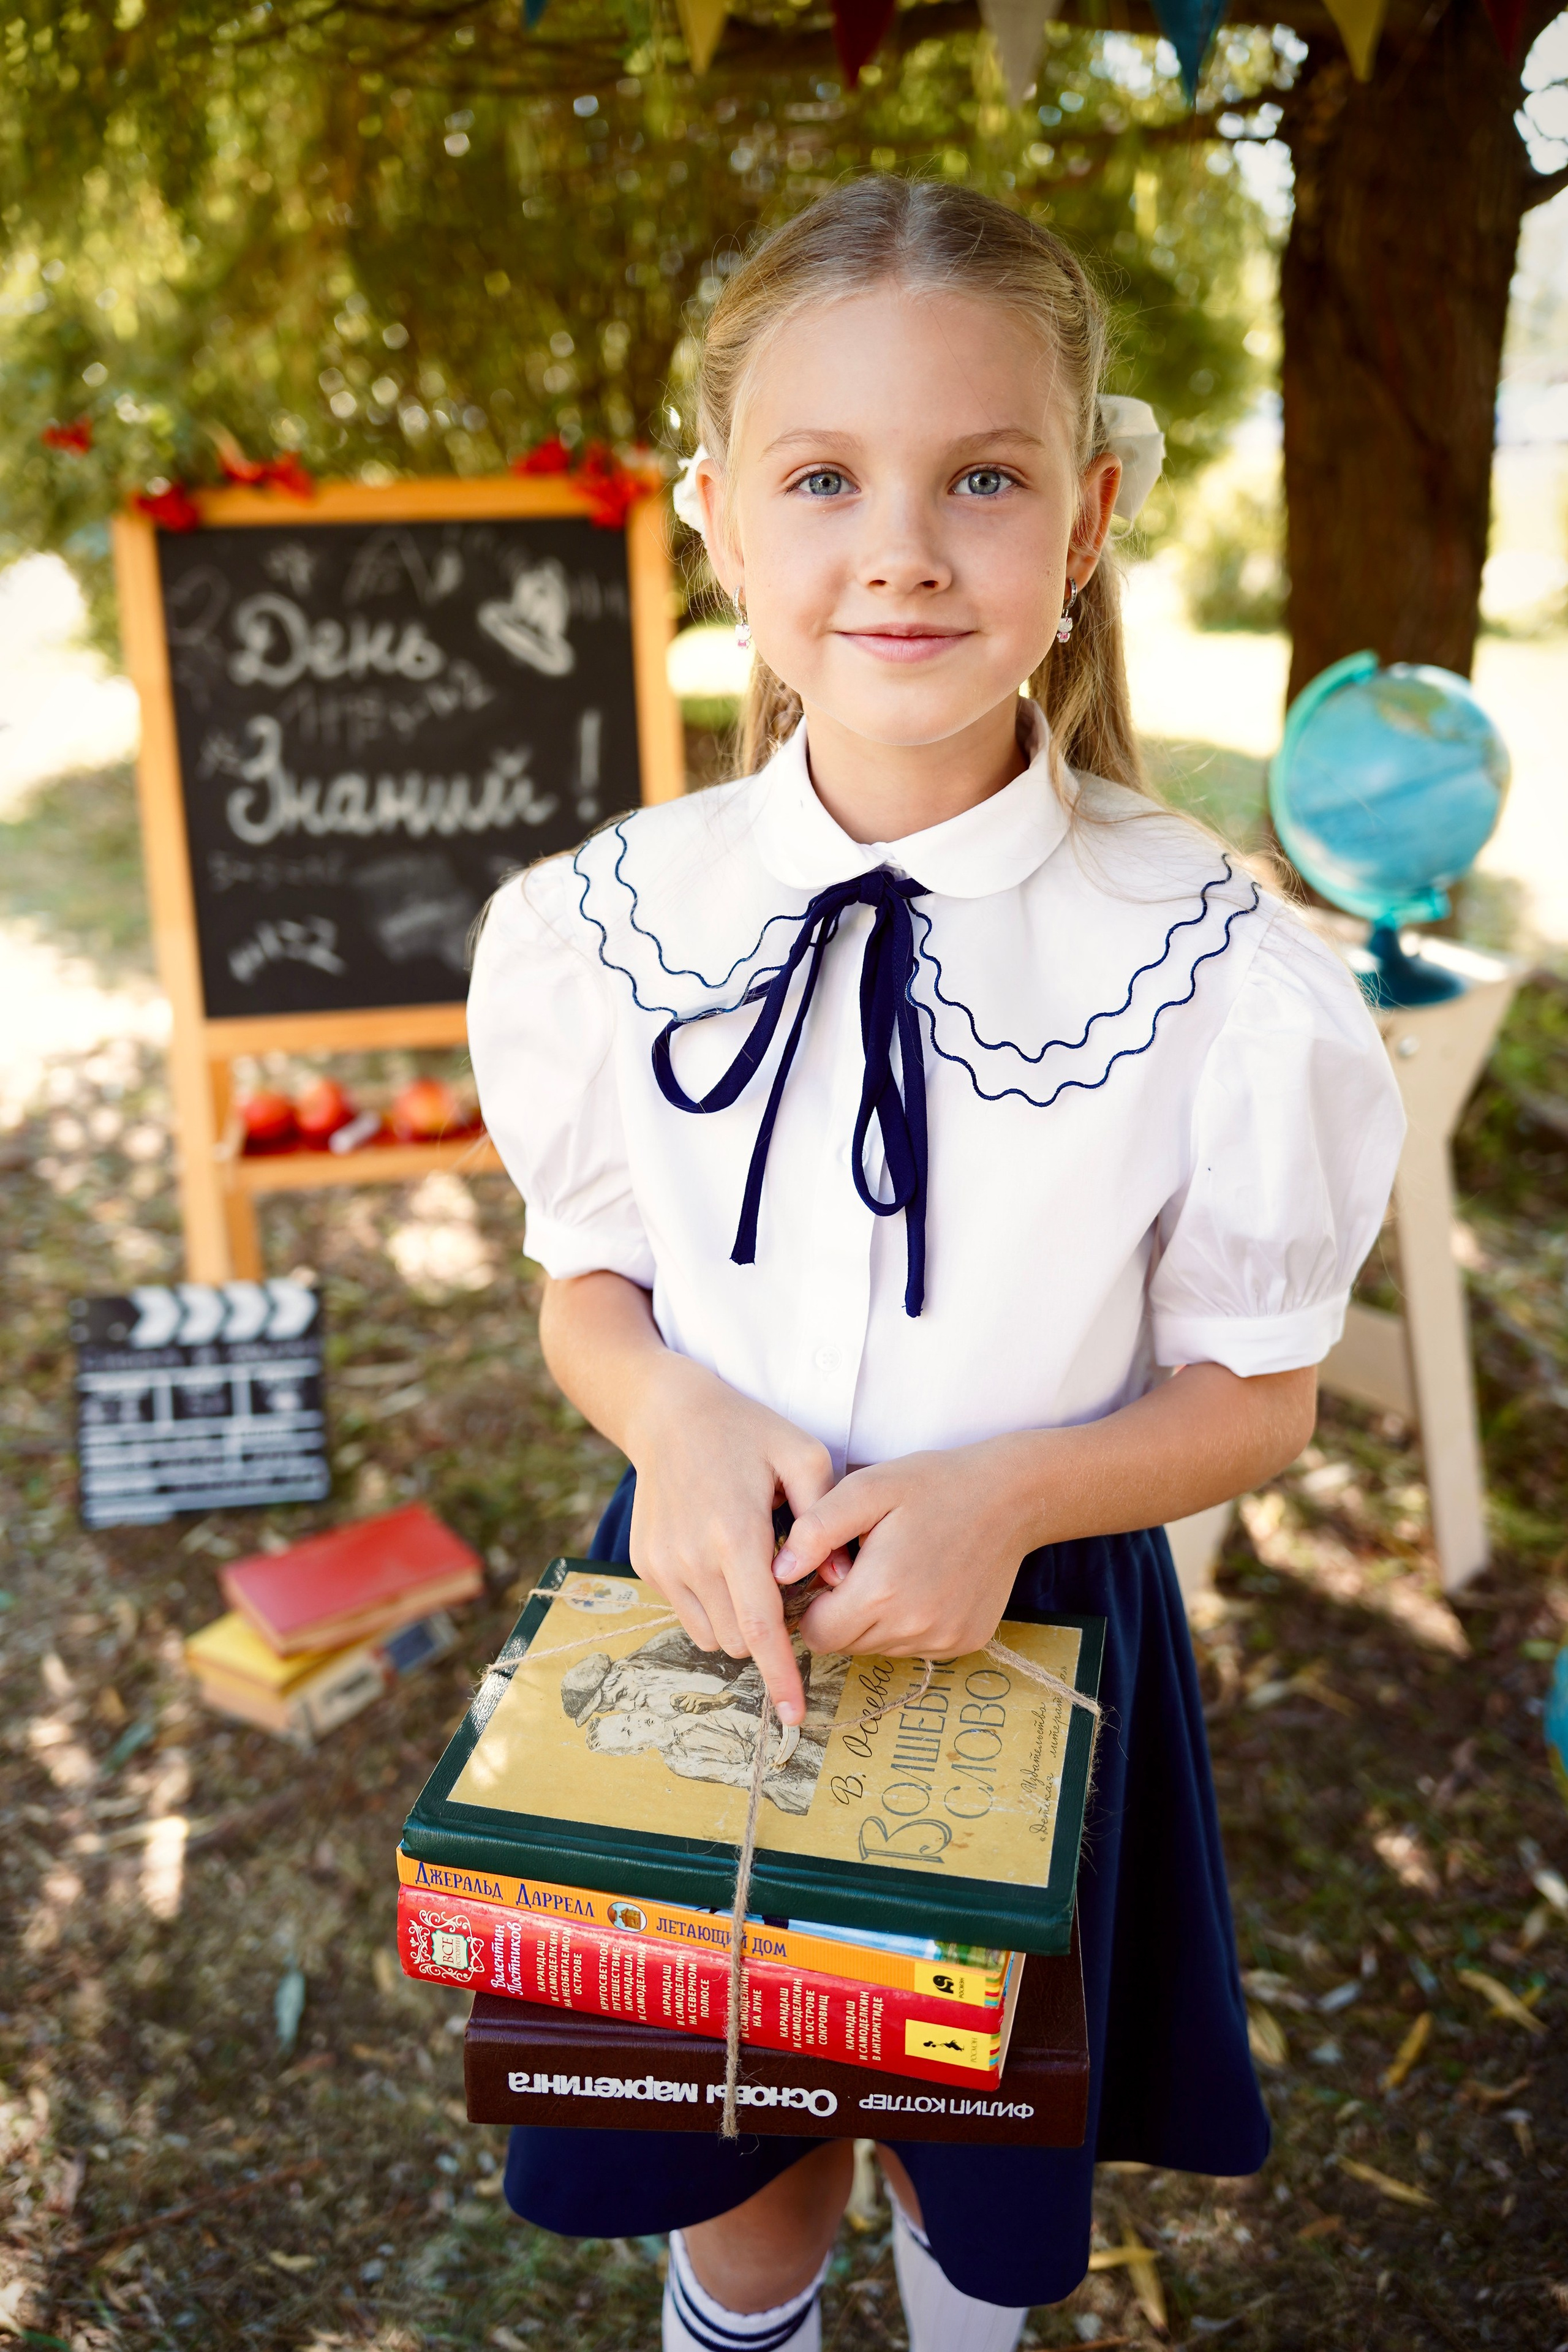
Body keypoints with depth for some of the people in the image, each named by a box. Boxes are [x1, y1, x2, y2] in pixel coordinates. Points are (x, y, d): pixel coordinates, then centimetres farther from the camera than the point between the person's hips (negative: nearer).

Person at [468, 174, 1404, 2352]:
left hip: (1033, 1626, -1)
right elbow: (586, 1279, 1)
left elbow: (1257, 1389, -7)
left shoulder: (1217, 968, -19)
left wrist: (1009, 1488, -26)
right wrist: (674, 1405, -21)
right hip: (711, 1610, 1)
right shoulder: (606, 924, -12)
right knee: (731, 2173, 23)